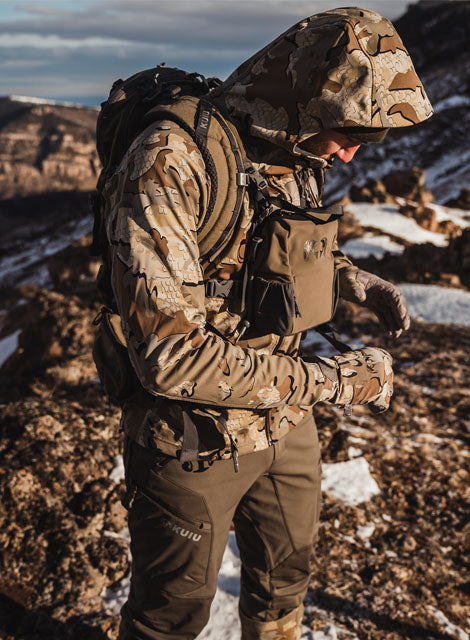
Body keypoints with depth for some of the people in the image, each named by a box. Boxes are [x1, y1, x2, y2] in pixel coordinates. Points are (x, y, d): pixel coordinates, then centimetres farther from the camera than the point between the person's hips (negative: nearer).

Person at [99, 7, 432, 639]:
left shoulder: (298, 161, -1)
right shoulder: (170, 164, -26)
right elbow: (172, 356, -32)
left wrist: (351, 277, 1)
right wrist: (331, 379, -26)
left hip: (287, 424, 7)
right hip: (196, 442, -7)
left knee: (286, 577, 28)